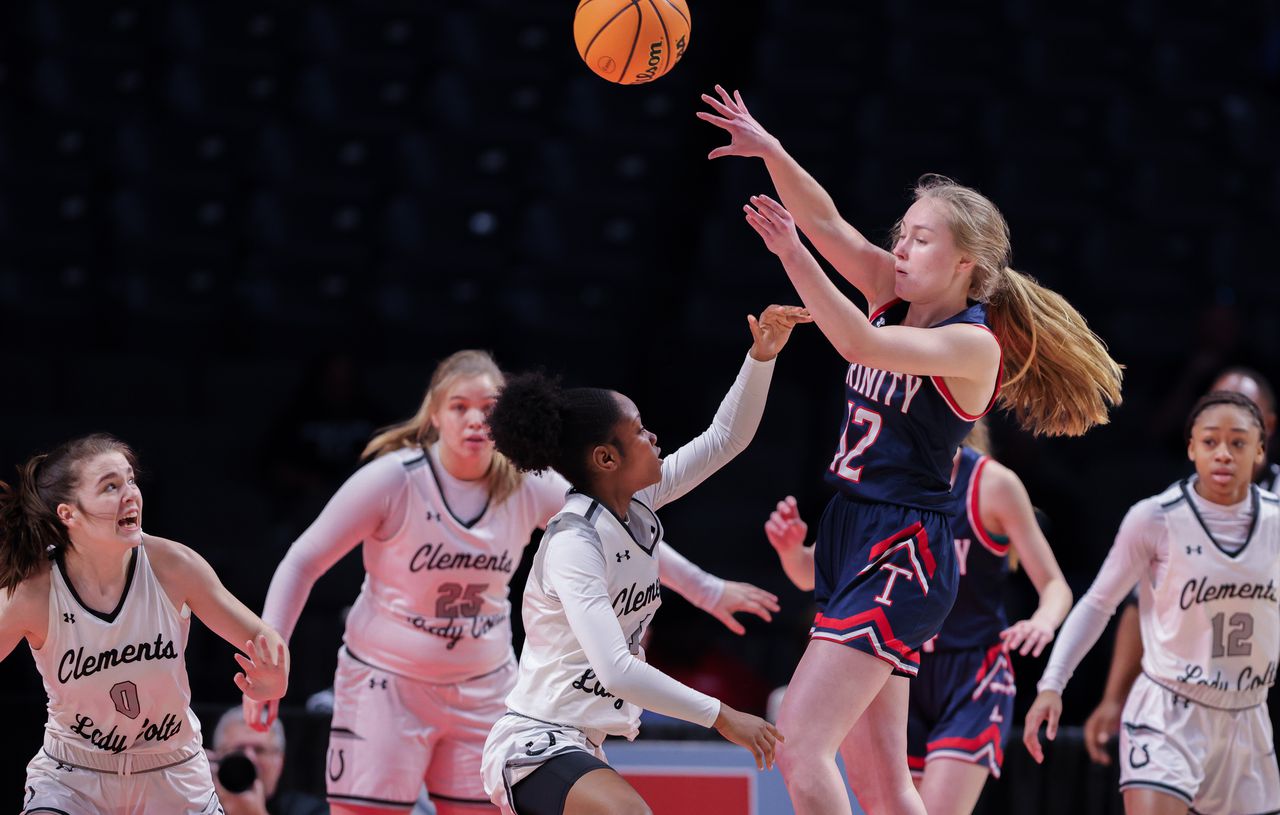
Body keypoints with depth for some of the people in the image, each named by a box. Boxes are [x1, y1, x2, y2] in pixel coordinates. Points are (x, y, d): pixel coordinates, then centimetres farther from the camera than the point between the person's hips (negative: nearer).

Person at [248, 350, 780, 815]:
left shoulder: (529, 486, -6)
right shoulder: (392, 480, -17)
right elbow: (302, 564, -11)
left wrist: (707, 590, 12)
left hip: (483, 688, 4)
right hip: (386, 682, -4)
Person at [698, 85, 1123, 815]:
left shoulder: (974, 345, -13)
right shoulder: (900, 298, 9)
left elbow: (862, 344, -27)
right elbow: (830, 224, 2)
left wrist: (793, 257, -30)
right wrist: (769, 151, -11)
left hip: (902, 559, -9)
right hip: (855, 537, 9)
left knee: (798, 744, -18)